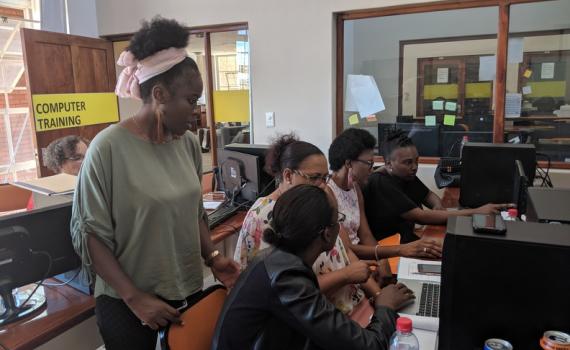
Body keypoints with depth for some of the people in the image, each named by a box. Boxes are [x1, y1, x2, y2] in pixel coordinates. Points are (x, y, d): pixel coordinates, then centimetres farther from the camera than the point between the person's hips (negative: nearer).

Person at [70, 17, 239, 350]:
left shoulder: (189, 143, -1)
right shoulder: (109, 147, -16)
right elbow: (90, 234, -13)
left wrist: (213, 256, -4)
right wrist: (135, 298, -16)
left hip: (189, 292, 5)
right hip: (127, 304, -5)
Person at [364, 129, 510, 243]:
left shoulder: (407, 175, 3)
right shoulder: (380, 184, -24)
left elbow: (429, 195, 18)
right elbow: (421, 217, -28)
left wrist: (438, 207, -8)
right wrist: (476, 212, -27)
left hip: (405, 240, 8)